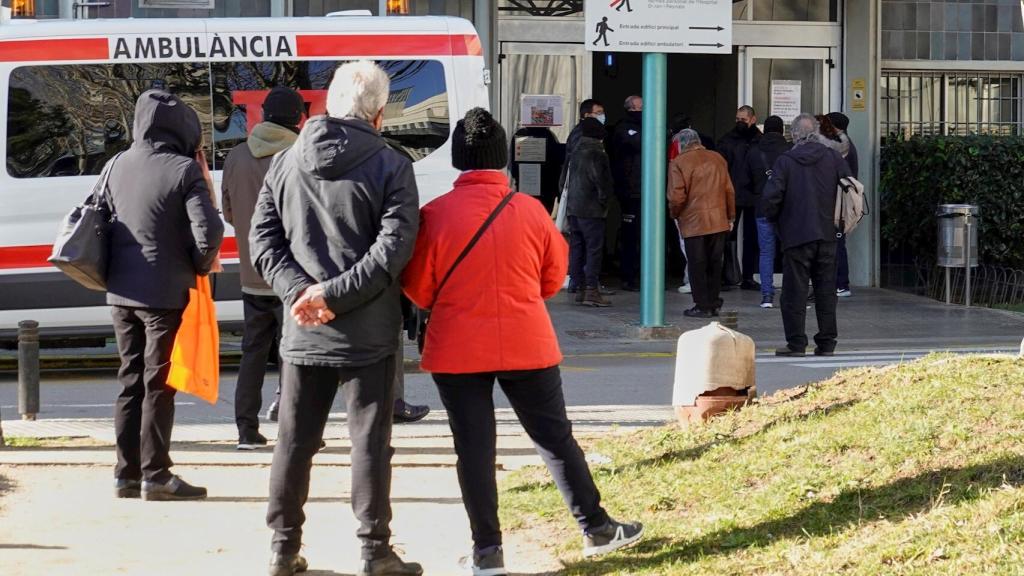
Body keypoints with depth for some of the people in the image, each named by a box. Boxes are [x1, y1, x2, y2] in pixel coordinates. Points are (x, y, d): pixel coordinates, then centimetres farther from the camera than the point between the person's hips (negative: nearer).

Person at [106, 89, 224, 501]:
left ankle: (127, 473, 15)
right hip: (165, 293, -6)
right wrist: (201, 266, 0)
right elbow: (208, 232, -17)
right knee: (159, 383, 0)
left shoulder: (117, 166, 5)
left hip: (121, 292, 6)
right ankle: (155, 476, 1)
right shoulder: (184, 170, -12)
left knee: (130, 380, 13)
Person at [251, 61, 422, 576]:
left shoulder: (286, 163, 4)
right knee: (370, 441, 4)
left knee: (295, 440, 12)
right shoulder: (391, 167, -7)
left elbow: (262, 240, 0)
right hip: (369, 334, -3)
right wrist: (335, 294, -15)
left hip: (302, 334, 3)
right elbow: (394, 248, -16)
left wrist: (301, 291, -8)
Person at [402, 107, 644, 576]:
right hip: (526, 343, 1)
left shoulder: (435, 215, -10)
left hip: (458, 349, -1)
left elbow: (419, 290, -3)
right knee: (555, 437, 12)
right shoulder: (531, 211, -5)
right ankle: (596, 528, 20)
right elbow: (553, 279, 7)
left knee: (473, 448, 5)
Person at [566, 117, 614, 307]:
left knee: (576, 248, 11)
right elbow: (601, 180, -18)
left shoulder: (576, 152, 11)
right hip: (591, 209, -8)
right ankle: (591, 289, -11)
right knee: (594, 248, -6)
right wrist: (603, 200, -5)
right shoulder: (596, 154, -14)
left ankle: (580, 287, 14)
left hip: (573, 207, 8)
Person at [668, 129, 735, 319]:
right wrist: (731, 216, 19)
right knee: (715, 264, 12)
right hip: (719, 222, 5)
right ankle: (713, 303, 15)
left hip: (693, 223, -5)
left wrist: (674, 214, 6)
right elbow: (729, 191, 11)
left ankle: (702, 306, 2)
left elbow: (677, 197, -12)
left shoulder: (678, 163, -8)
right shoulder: (717, 159, 8)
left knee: (697, 265, 2)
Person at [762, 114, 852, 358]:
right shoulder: (833, 157, 2)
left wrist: (773, 218, 7)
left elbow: (771, 197, -12)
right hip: (827, 234, 3)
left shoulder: (785, 161, -7)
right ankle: (827, 342, 11)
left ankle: (796, 342, -1)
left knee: (795, 290, 1)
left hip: (796, 234, -3)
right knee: (826, 289, 9)